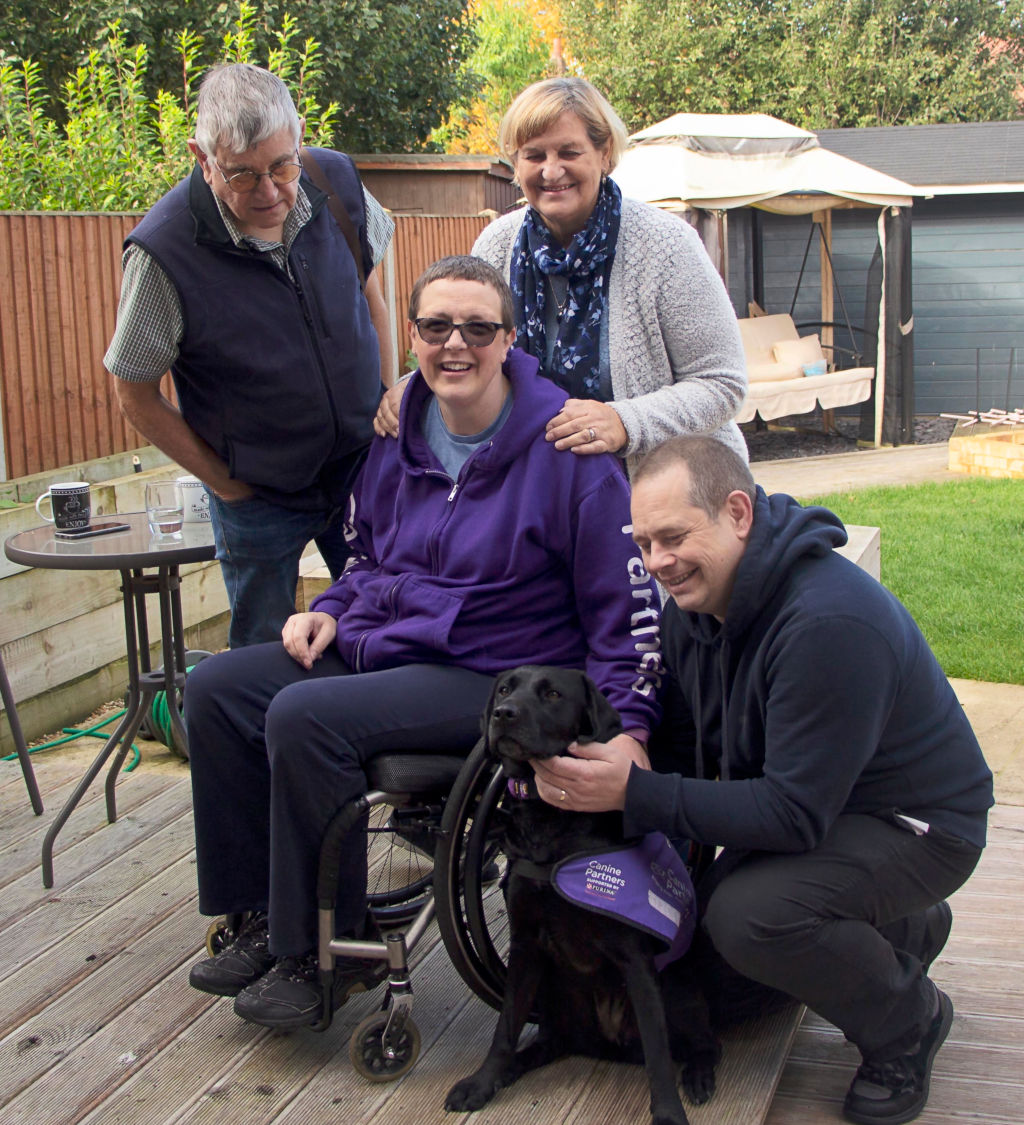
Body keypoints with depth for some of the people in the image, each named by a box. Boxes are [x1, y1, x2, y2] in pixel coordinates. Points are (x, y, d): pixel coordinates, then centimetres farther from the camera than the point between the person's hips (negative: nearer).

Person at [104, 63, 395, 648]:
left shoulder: (337, 183, -12)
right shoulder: (162, 253, -24)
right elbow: (137, 397, -11)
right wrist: (228, 485, -7)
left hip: (363, 462, 3)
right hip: (259, 493, -3)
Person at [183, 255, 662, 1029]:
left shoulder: (563, 445, -14)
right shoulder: (401, 433, 7)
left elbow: (626, 604, -11)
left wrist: (627, 725, -18)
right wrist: (332, 609, 5)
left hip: (494, 674, -8)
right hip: (378, 644, 8)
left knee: (304, 718, -28)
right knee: (217, 689, -3)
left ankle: (327, 954, -9)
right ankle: (267, 919, 7)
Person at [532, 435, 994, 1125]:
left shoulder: (829, 622, -32)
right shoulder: (693, 604, -5)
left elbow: (796, 813, -32)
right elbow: (686, 750, 1)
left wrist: (635, 794, -35)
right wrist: (597, 781, -19)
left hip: (916, 822, -9)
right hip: (806, 806, 9)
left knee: (748, 914, -31)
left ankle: (908, 1022, -1)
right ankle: (904, 929, 21)